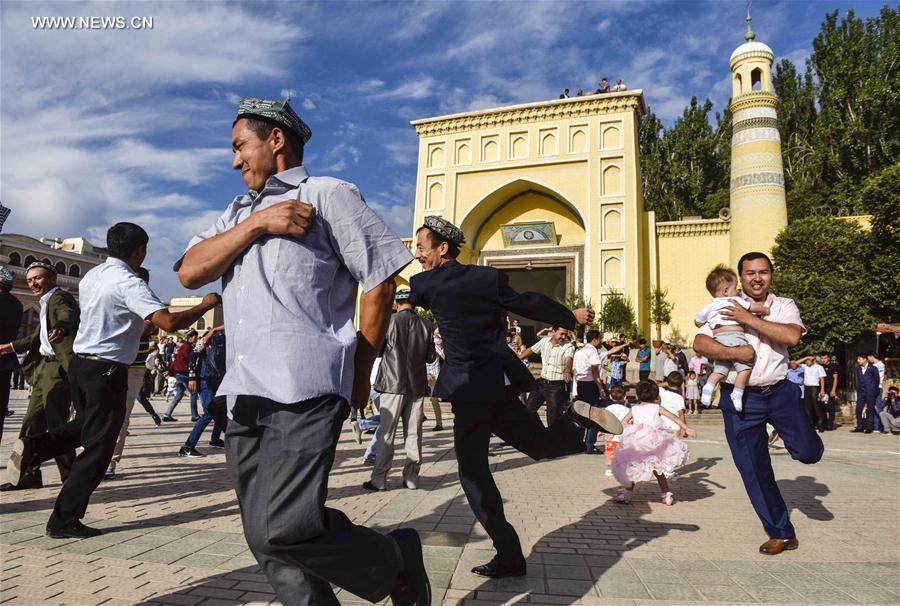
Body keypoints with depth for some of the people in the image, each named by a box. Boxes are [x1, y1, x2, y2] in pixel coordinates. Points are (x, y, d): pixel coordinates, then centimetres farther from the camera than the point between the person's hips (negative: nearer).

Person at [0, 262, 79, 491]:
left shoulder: (60, 297, -10)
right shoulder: (46, 302, 19)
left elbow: (67, 316, -34)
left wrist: (60, 327, -56)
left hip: (58, 370, -10)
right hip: (44, 369, 10)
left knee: (56, 426, -7)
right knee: (32, 424, 14)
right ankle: (29, 476, 26)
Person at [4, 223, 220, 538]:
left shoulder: (91, 276, 9)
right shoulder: (129, 283, -18)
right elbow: (169, 322, -29)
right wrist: (206, 305, -16)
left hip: (79, 362, 9)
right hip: (107, 370, -9)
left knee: (85, 426, 30)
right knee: (98, 447, 2)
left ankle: (33, 447, 7)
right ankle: (64, 520, 7)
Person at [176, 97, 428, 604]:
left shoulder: (329, 195, 3)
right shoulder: (239, 211, 23)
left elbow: (381, 280, -2)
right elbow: (190, 272, 9)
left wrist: (359, 374, -1)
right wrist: (257, 224, -4)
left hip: (304, 391, -7)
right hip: (245, 396, 7)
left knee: (282, 530, -15)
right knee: (268, 537, 7)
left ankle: (398, 559, 8)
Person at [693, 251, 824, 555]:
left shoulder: (784, 306, 4)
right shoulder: (725, 309, 1)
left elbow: (792, 336, -17)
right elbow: (699, 343, -10)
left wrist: (749, 319, -17)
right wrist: (733, 352, -23)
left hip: (780, 391, 1)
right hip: (741, 398, -1)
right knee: (753, 470, 3)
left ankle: (789, 432, 36)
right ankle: (781, 533, 23)